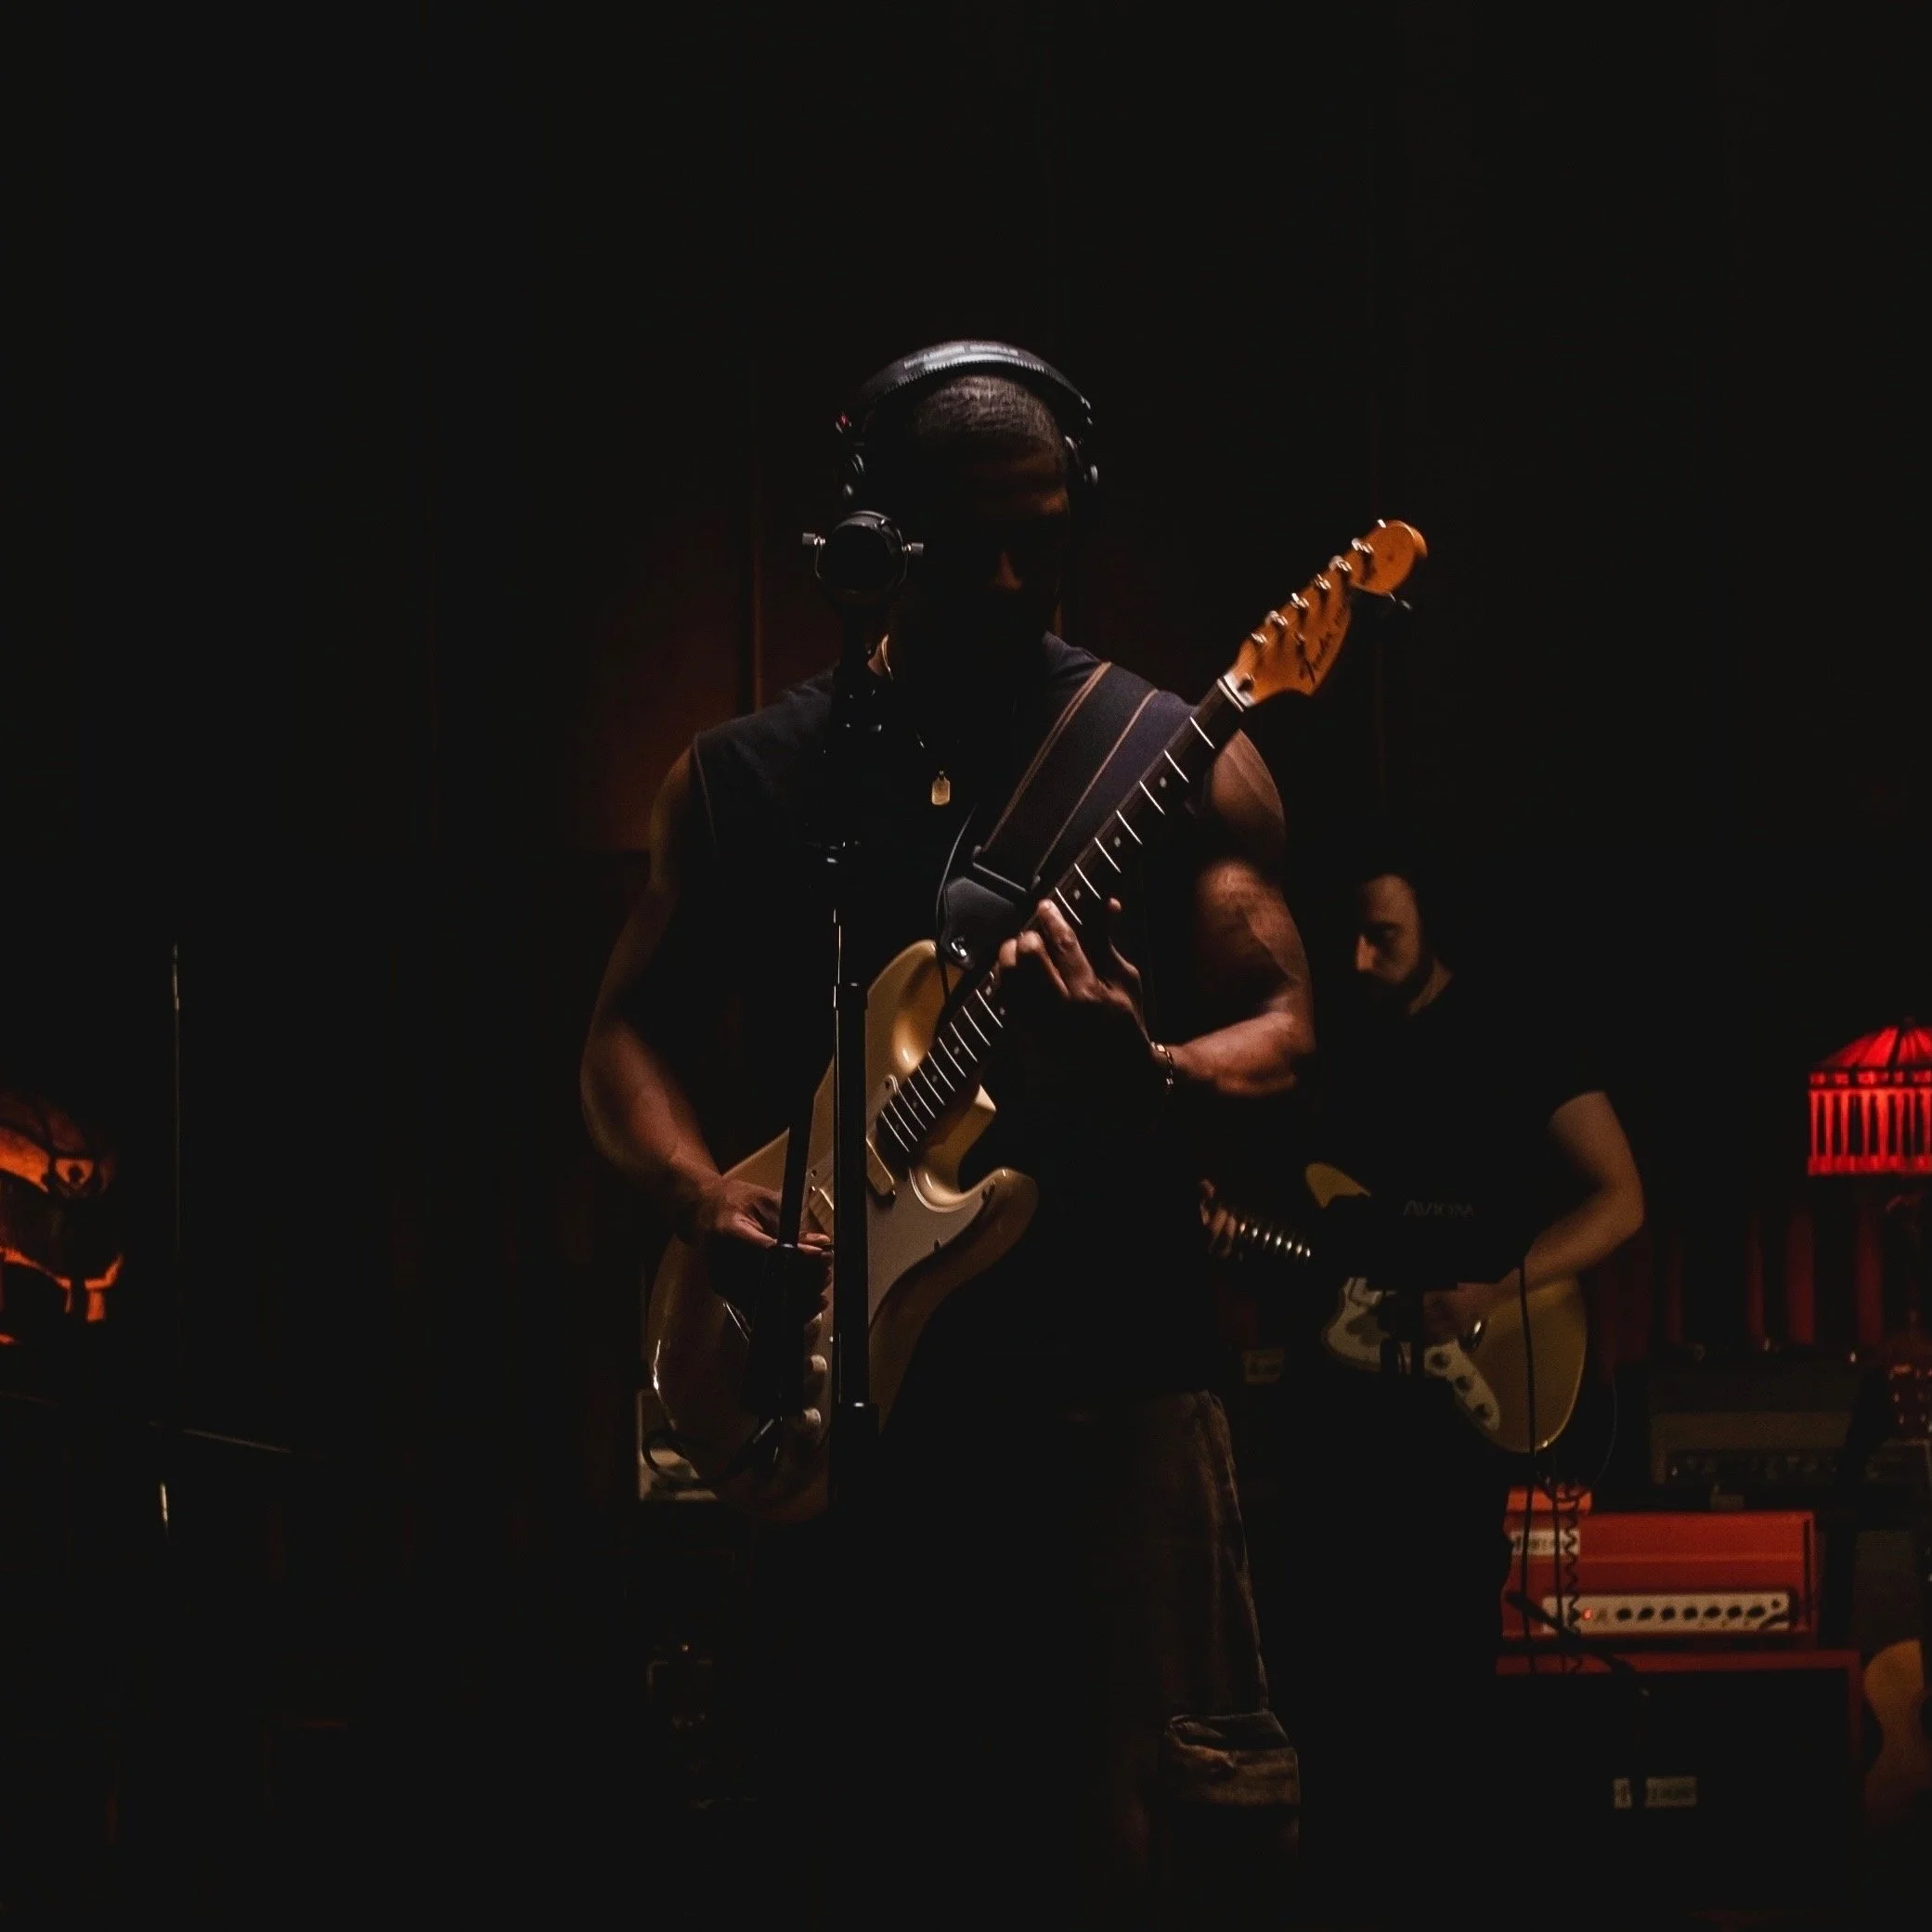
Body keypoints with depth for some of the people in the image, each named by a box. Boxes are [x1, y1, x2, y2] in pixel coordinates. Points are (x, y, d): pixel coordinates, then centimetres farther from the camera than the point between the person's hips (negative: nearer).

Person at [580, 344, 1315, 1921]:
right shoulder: (748, 776, 10)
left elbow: (1281, 1034, -1)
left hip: (1103, 1376, -1)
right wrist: (704, 1195, -10)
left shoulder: (1177, 761, 4)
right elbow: (631, 1033, 11)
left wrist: (1147, 1079, -23)